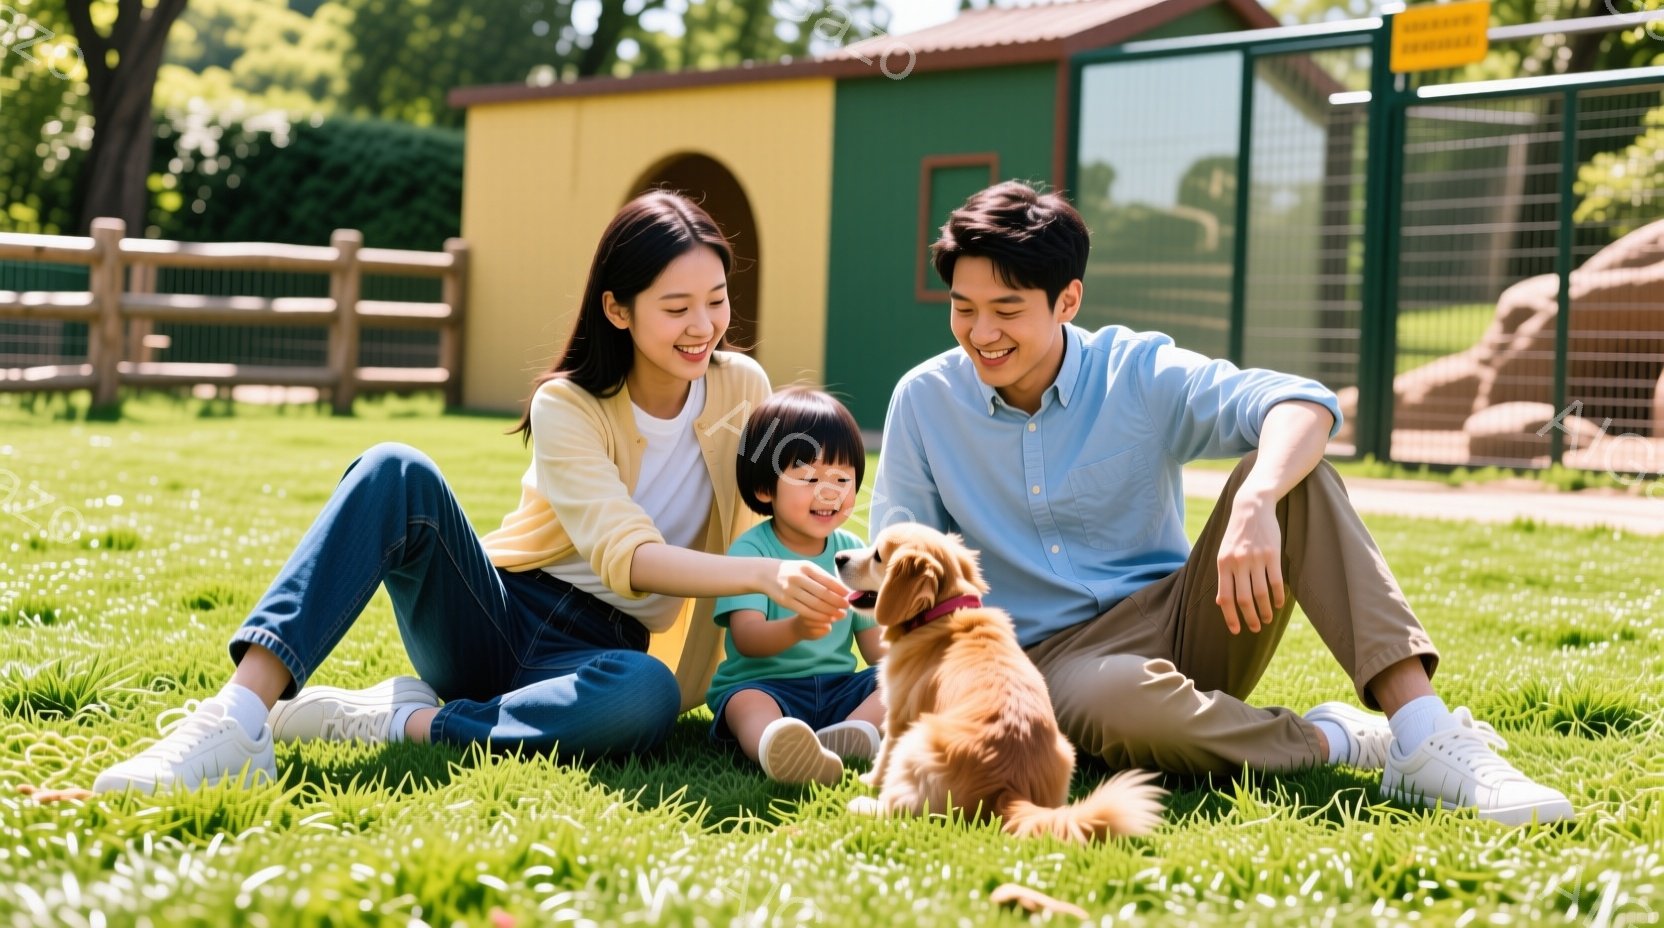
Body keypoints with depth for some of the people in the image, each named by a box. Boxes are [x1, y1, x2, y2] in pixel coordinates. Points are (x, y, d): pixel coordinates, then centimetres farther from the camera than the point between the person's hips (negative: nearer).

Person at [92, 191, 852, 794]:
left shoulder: (742, 390, 0)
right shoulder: (566, 408, -9)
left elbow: (765, 525, 9)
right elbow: (623, 555, -24)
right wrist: (763, 576, -40)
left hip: (593, 651, 1)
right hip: (493, 620, -1)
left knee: (647, 696, -40)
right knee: (399, 474, -31)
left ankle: (395, 719, -25)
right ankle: (239, 718, -42)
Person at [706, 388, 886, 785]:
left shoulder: (853, 552, 11)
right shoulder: (751, 551, -4)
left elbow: (873, 640, 10)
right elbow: (746, 637, -18)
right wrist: (795, 628, -40)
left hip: (839, 688, 6)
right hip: (763, 683, -5)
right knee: (747, 703, -37)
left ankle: (858, 732, -44)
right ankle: (777, 748, -72)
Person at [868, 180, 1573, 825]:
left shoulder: (1138, 373, -4)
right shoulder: (923, 402, -1)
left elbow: (1302, 404, -21)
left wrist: (1256, 504, -41)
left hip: (1182, 626, 2)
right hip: (1052, 659, -2)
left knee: (1287, 470, -24)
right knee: (1120, 699, -41)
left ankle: (1423, 734, -34)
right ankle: (1332, 740, -16)